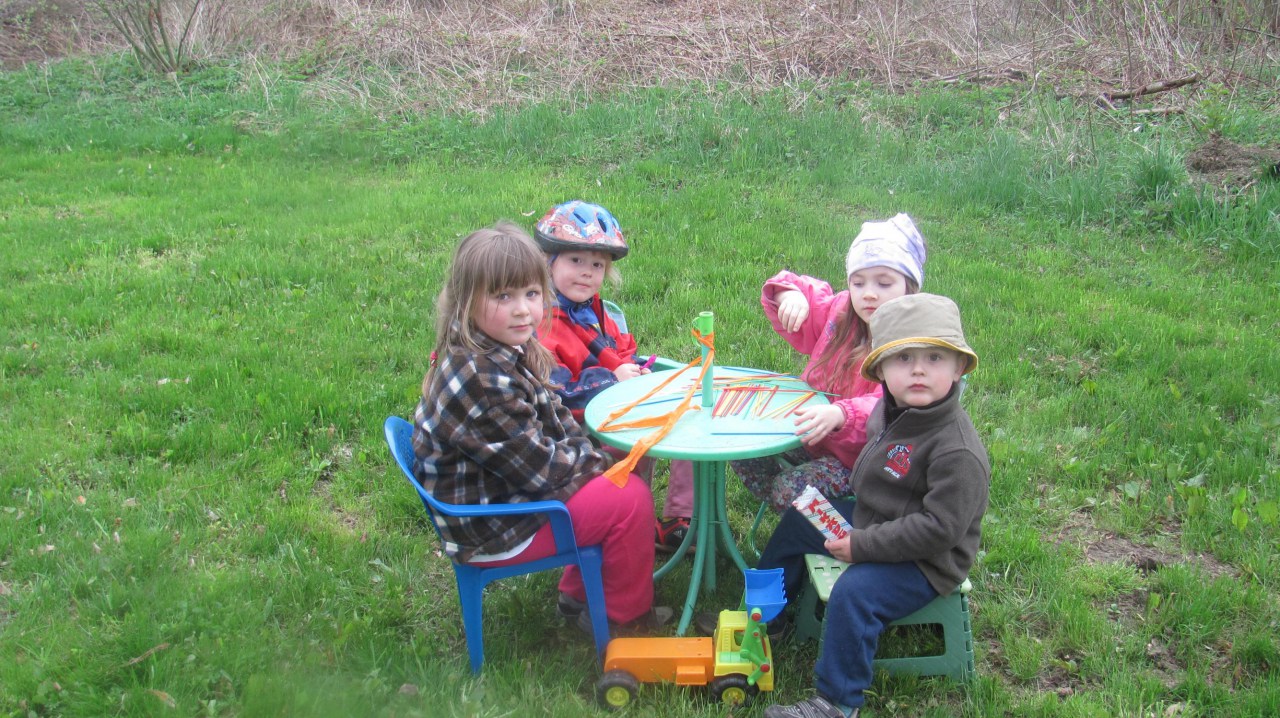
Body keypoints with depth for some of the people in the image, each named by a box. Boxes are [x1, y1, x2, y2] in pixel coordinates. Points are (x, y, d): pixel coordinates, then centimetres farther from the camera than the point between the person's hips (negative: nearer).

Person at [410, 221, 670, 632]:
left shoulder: (507, 354, 1)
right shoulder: (482, 381, -31)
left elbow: (556, 424, 11)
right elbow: (539, 468, -26)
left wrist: (589, 451, -6)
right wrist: (599, 458, -10)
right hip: (491, 532, -10)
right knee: (630, 499, -8)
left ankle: (579, 596, 28)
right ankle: (627, 615, 15)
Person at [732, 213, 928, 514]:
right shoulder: (840, 313, -1)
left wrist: (839, 415, -56)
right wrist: (790, 294, -14)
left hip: (862, 458, -7)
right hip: (813, 439, 7)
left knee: (791, 488, -27)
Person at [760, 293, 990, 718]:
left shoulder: (958, 452, -30)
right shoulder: (892, 413, -2)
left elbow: (940, 528, -31)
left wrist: (862, 545, -28)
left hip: (925, 562, -10)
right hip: (871, 522, 10)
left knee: (854, 593, -31)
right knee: (798, 522, 18)